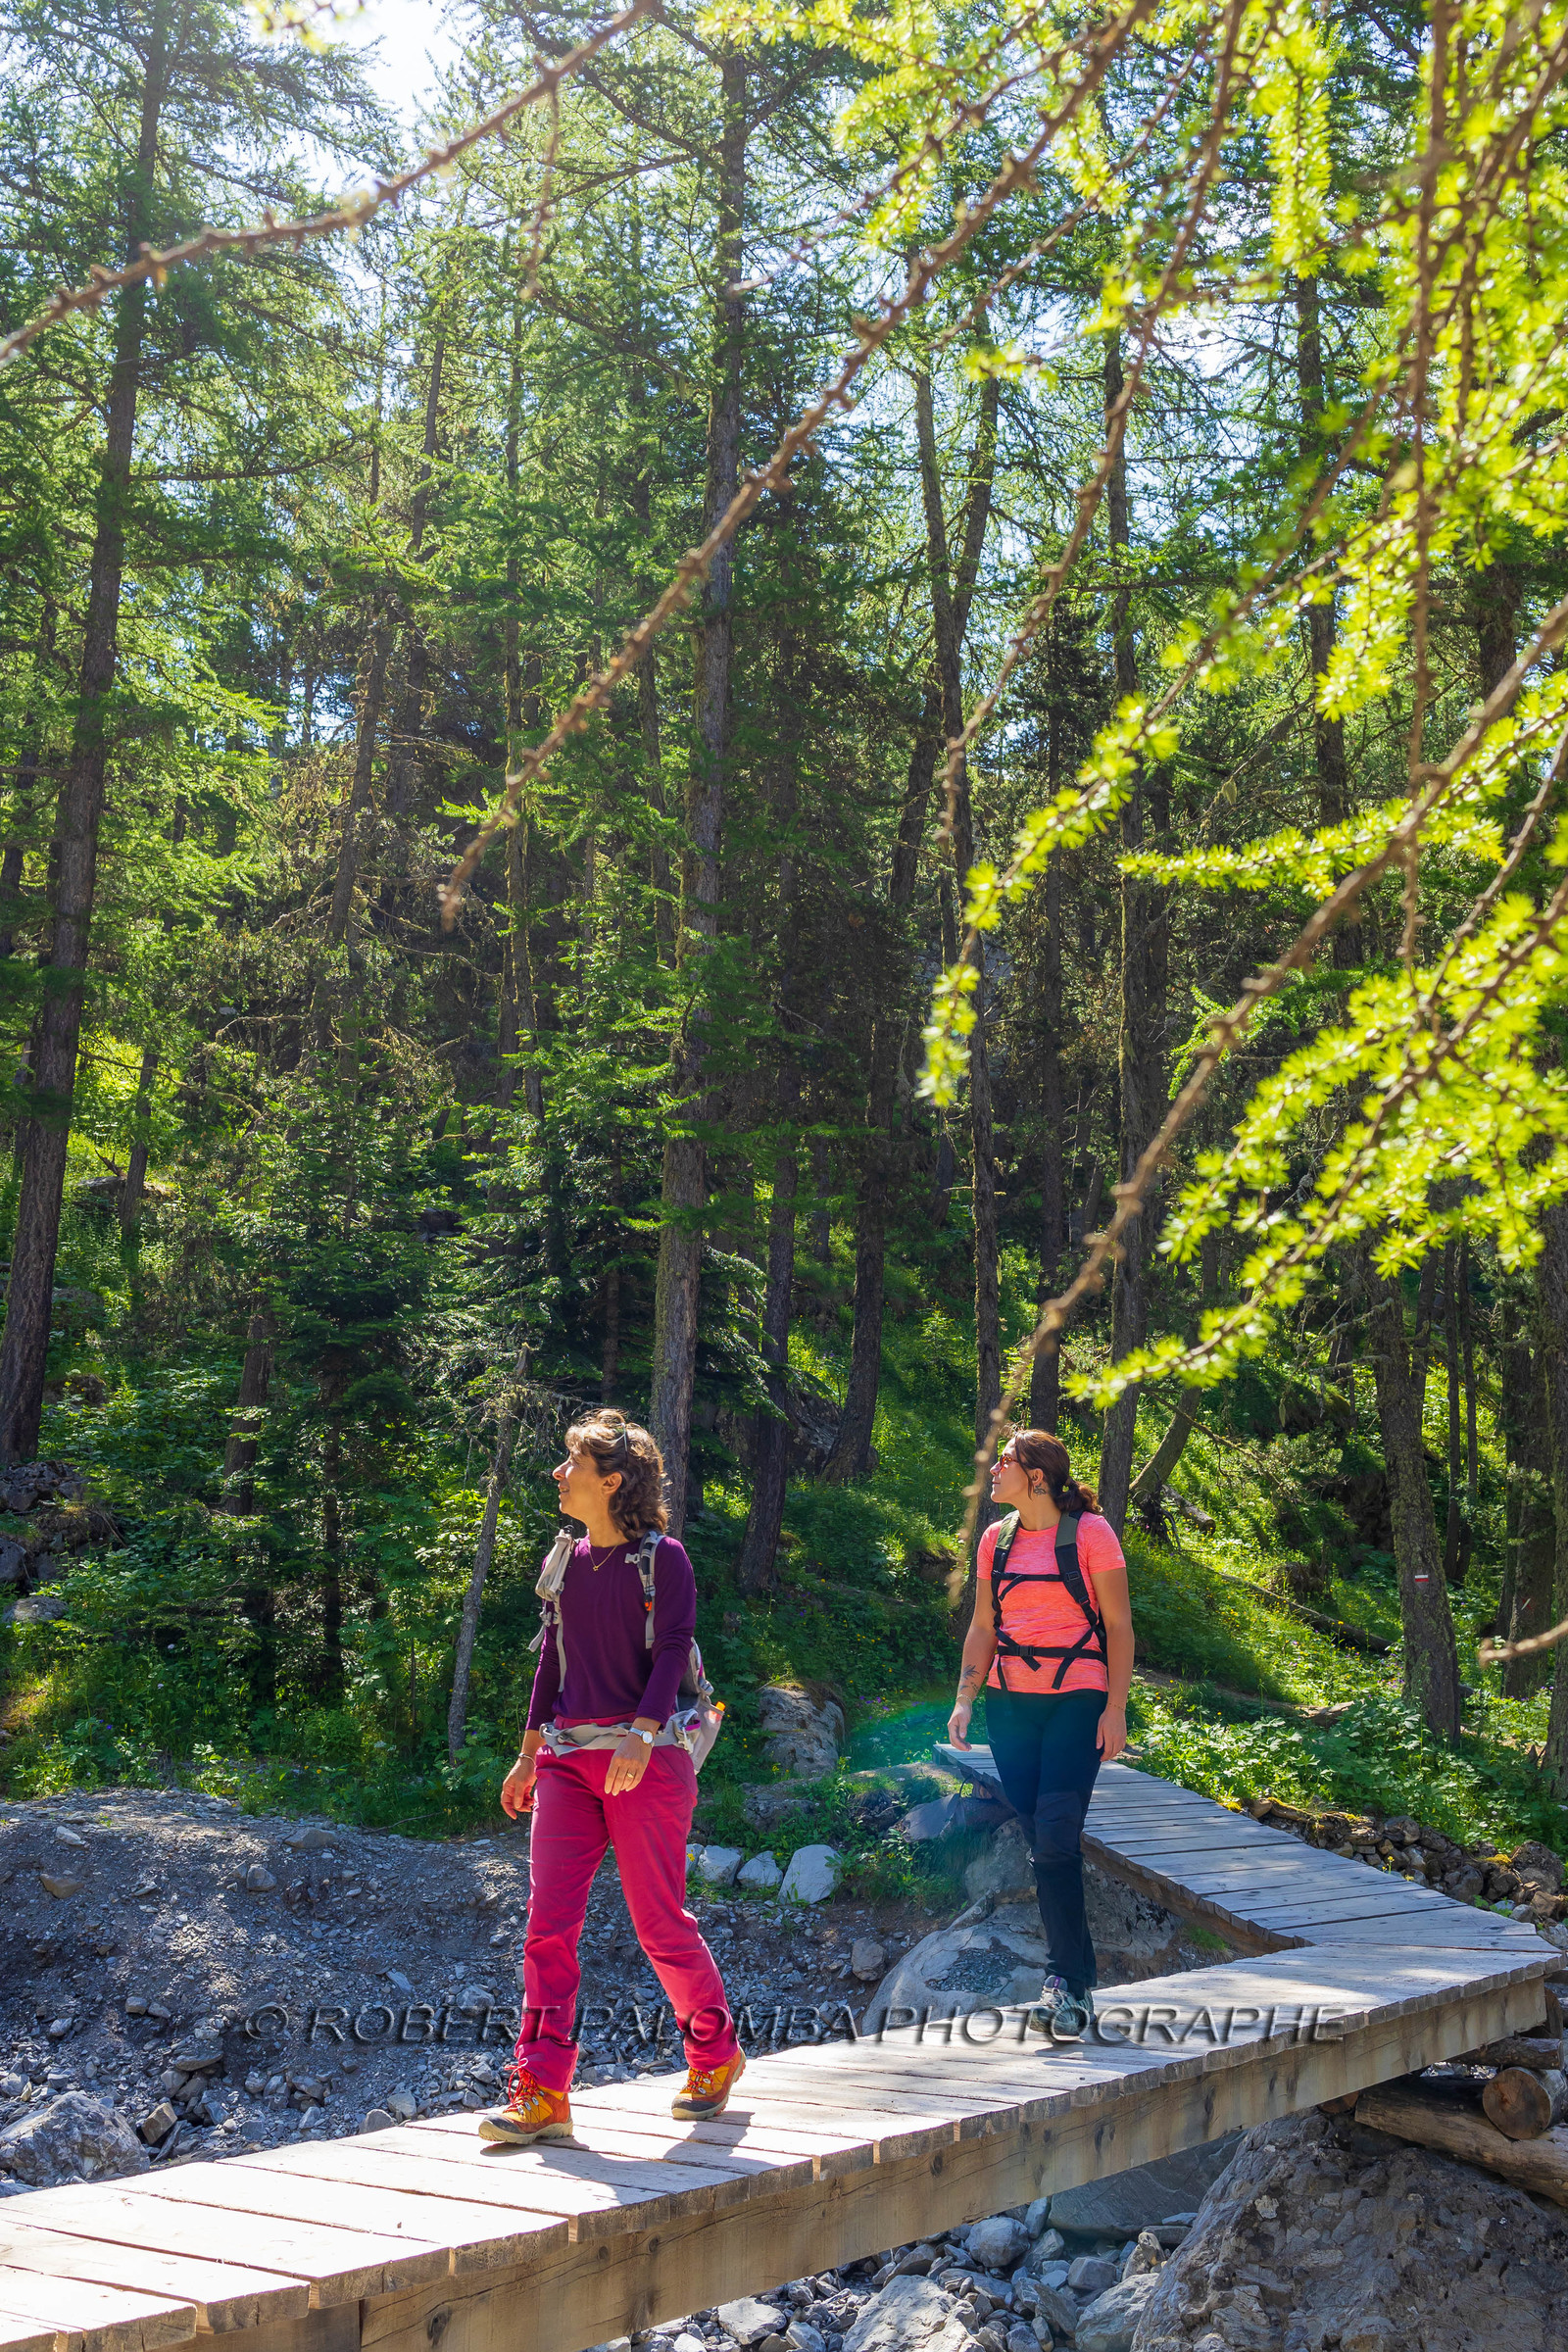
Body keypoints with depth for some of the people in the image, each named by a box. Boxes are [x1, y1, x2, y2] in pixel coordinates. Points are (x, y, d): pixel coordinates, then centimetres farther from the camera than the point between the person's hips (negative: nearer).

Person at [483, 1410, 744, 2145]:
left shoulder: (662, 1557, -5)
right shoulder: (569, 1560, 13)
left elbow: (672, 1652, -13)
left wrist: (641, 1736, -27)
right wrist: (531, 1752, 18)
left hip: (644, 1759, -6)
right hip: (567, 1759, 6)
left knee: (659, 1923, 2)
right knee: (549, 1920, -4)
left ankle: (716, 2056, 24)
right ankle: (542, 2092, 0)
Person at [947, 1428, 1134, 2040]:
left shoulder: (1089, 1532, -4)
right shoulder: (996, 1539, 10)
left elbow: (1119, 1625, -3)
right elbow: (983, 1628, 14)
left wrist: (1115, 1709, -9)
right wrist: (964, 1701, 5)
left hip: (1076, 1702, -4)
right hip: (1009, 1704, 5)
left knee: (1055, 1836, -14)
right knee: (1043, 1843, 4)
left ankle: (1065, 1983, -6)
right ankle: (1077, 1983, 14)